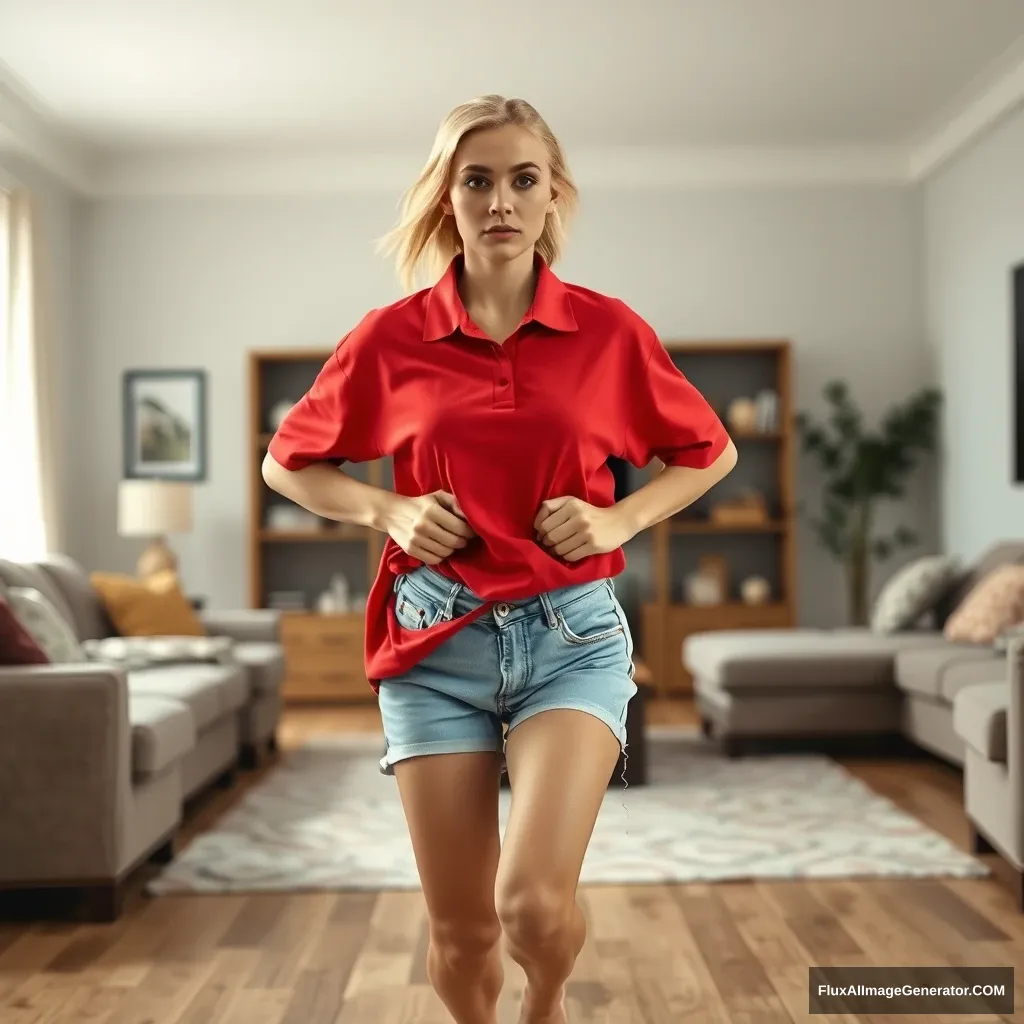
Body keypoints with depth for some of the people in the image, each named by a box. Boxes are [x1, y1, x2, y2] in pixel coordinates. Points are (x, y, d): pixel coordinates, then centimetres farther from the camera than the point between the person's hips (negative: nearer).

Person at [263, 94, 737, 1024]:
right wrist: (388, 511, -5)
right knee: (460, 934, 6)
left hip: (571, 638, -1)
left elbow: (710, 451, 13)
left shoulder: (609, 331, 0)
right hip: (436, 640, 1)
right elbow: (289, 463, 12)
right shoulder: (391, 337, 0)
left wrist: (620, 519, -3)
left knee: (533, 900, -17)